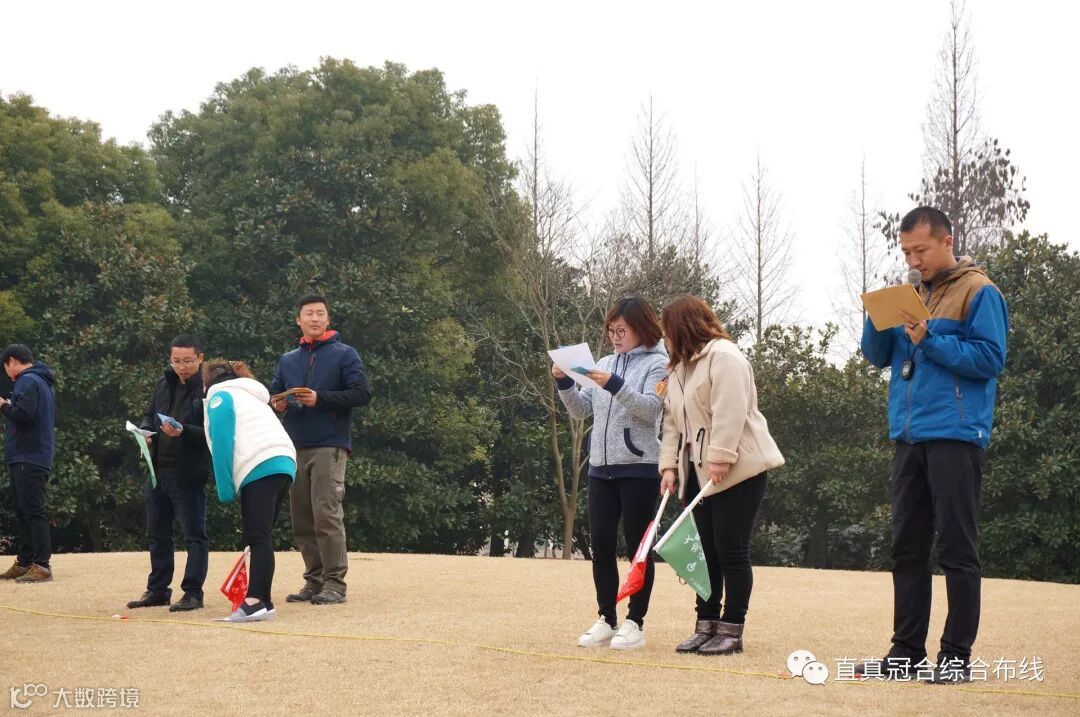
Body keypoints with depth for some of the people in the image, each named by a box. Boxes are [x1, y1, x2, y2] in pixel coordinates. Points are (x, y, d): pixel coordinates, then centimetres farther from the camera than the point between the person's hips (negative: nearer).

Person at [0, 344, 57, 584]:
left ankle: (41, 566, -11)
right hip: (34, 457, 10)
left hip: (28, 458, -10)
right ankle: (24, 563, 18)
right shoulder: (44, 382, 19)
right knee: (23, 511, 14)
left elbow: (23, 414, -24)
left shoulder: (27, 381, -11)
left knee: (33, 511, -10)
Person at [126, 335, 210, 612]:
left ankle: (193, 592, 5)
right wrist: (145, 430, 0)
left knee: (194, 534, -1)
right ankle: (157, 590, 26)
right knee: (157, 534, 16)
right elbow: (149, 415, 21)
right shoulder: (163, 385, 10)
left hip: (189, 475, -8)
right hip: (158, 471, 8)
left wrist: (183, 432, -30)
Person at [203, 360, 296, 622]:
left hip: (260, 469, -8)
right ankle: (263, 600, 8)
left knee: (257, 537, -16)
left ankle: (255, 601, -26)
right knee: (262, 536, 10)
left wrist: (226, 490, -4)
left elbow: (221, 442, -4)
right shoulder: (255, 397, 36)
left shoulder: (220, 396, 10)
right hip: (285, 464, 8)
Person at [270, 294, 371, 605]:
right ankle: (314, 581, 12)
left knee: (327, 515, -12)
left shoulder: (344, 355, 4)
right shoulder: (287, 360, 20)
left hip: (329, 447, -5)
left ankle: (335, 583, -8)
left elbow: (363, 393, -6)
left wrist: (320, 399, -15)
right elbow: (274, 394, 22)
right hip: (296, 448, 6)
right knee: (302, 519, 5)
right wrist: (276, 404, -3)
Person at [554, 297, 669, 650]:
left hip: (638, 467, -6)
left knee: (637, 545, 0)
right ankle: (606, 620, 15)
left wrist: (615, 385, -27)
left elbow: (650, 409, -16)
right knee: (601, 545, 6)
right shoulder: (605, 363, 14)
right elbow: (581, 411, 12)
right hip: (601, 466, 6)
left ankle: (635, 623, 5)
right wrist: (565, 384, -4)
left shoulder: (657, 363, -2)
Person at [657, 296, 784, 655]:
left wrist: (720, 458, -26)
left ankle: (731, 631, -1)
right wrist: (669, 464, 5)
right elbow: (673, 421, 17)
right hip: (698, 471, 9)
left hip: (736, 469, -9)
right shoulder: (679, 367, 20)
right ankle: (706, 626, 13)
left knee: (731, 551, -6)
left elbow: (729, 412, -20)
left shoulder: (723, 356, -10)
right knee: (706, 551, 8)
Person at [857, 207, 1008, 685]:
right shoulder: (911, 296, 16)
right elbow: (877, 355, 14)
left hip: (955, 435, -7)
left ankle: (957, 655, 2)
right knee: (907, 549, 9)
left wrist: (929, 340, -18)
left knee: (957, 550, -3)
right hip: (909, 437, 7)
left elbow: (990, 358, -13)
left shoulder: (979, 292, -4)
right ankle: (906, 651, 15)